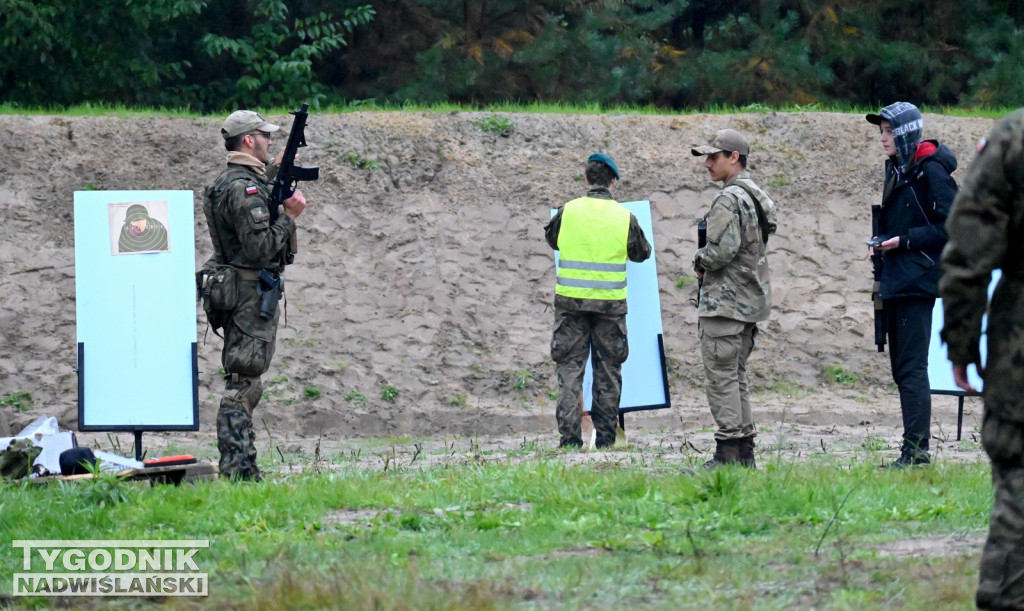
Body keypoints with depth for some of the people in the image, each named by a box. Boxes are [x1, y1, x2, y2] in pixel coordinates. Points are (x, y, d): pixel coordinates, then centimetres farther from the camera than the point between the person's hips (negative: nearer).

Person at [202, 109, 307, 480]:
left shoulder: (226, 182, 13)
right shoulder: (244, 189, -18)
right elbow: (261, 247, -24)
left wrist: (275, 170, 22)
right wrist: (290, 216, -14)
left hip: (237, 293, 11)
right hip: (252, 293, -11)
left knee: (245, 384, 14)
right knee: (242, 384, -11)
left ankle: (243, 470, 18)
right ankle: (236, 471, -12)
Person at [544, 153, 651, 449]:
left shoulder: (568, 212, -3)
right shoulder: (625, 217, -2)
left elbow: (551, 238, 16)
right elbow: (642, 253, 13)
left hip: (571, 301, 0)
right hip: (610, 303, 0)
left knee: (569, 368, 5)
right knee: (608, 369, 11)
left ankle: (569, 435, -2)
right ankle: (605, 435, 12)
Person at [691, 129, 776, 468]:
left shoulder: (730, 199, -16)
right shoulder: (759, 198, 15)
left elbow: (722, 250, -24)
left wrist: (699, 260, -4)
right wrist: (706, 263, 14)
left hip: (725, 300, -10)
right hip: (751, 300, 10)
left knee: (720, 377, -8)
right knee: (736, 377, 14)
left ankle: (727, 453, -10)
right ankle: (745, 451, 13)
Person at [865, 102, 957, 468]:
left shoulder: (931, 172, -12)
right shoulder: (897, 168, 15)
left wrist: (906, 240, -16)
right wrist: (883, 241, 8)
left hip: (917, 283, -10)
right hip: (896, 282, 10)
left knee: (911, 368, -11)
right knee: (902, 369, 10)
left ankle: (916, 449, -11)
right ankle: (914, 449, 14)